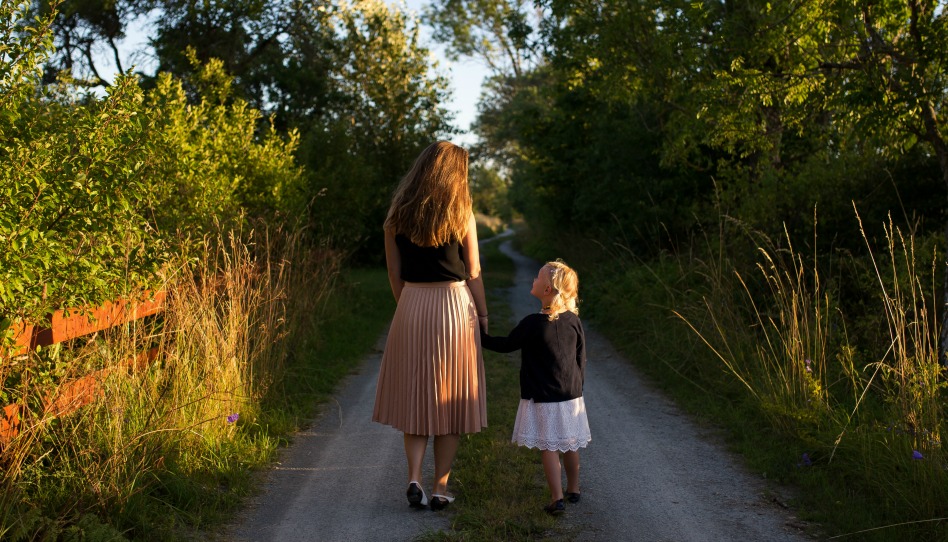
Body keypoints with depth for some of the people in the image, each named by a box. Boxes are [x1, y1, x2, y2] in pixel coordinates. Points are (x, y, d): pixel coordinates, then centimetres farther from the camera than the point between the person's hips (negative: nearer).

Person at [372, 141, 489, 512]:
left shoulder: (397, 215, 2)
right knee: (451, 400, 8)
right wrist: (483, 315, 7)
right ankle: (440, 488, 11)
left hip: (411, 307, 2)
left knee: (415, 397, 13)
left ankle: (414, 478, 1)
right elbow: (473, 272, -3)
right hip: (454, 305, -2)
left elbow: (394, 272, 5)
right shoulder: (461, 214, -5)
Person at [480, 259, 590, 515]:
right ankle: (573, 489, 33)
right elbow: (581, 359, 6)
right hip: (571, 397, 5)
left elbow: (506, 345, -5)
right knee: (570, 445, 18)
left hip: (542, 400, -5)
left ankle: (557, 498, -2)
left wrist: (480, 336, 8)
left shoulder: (533, 324, -17)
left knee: (548, 448, 1)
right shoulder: (574, 321, -2)